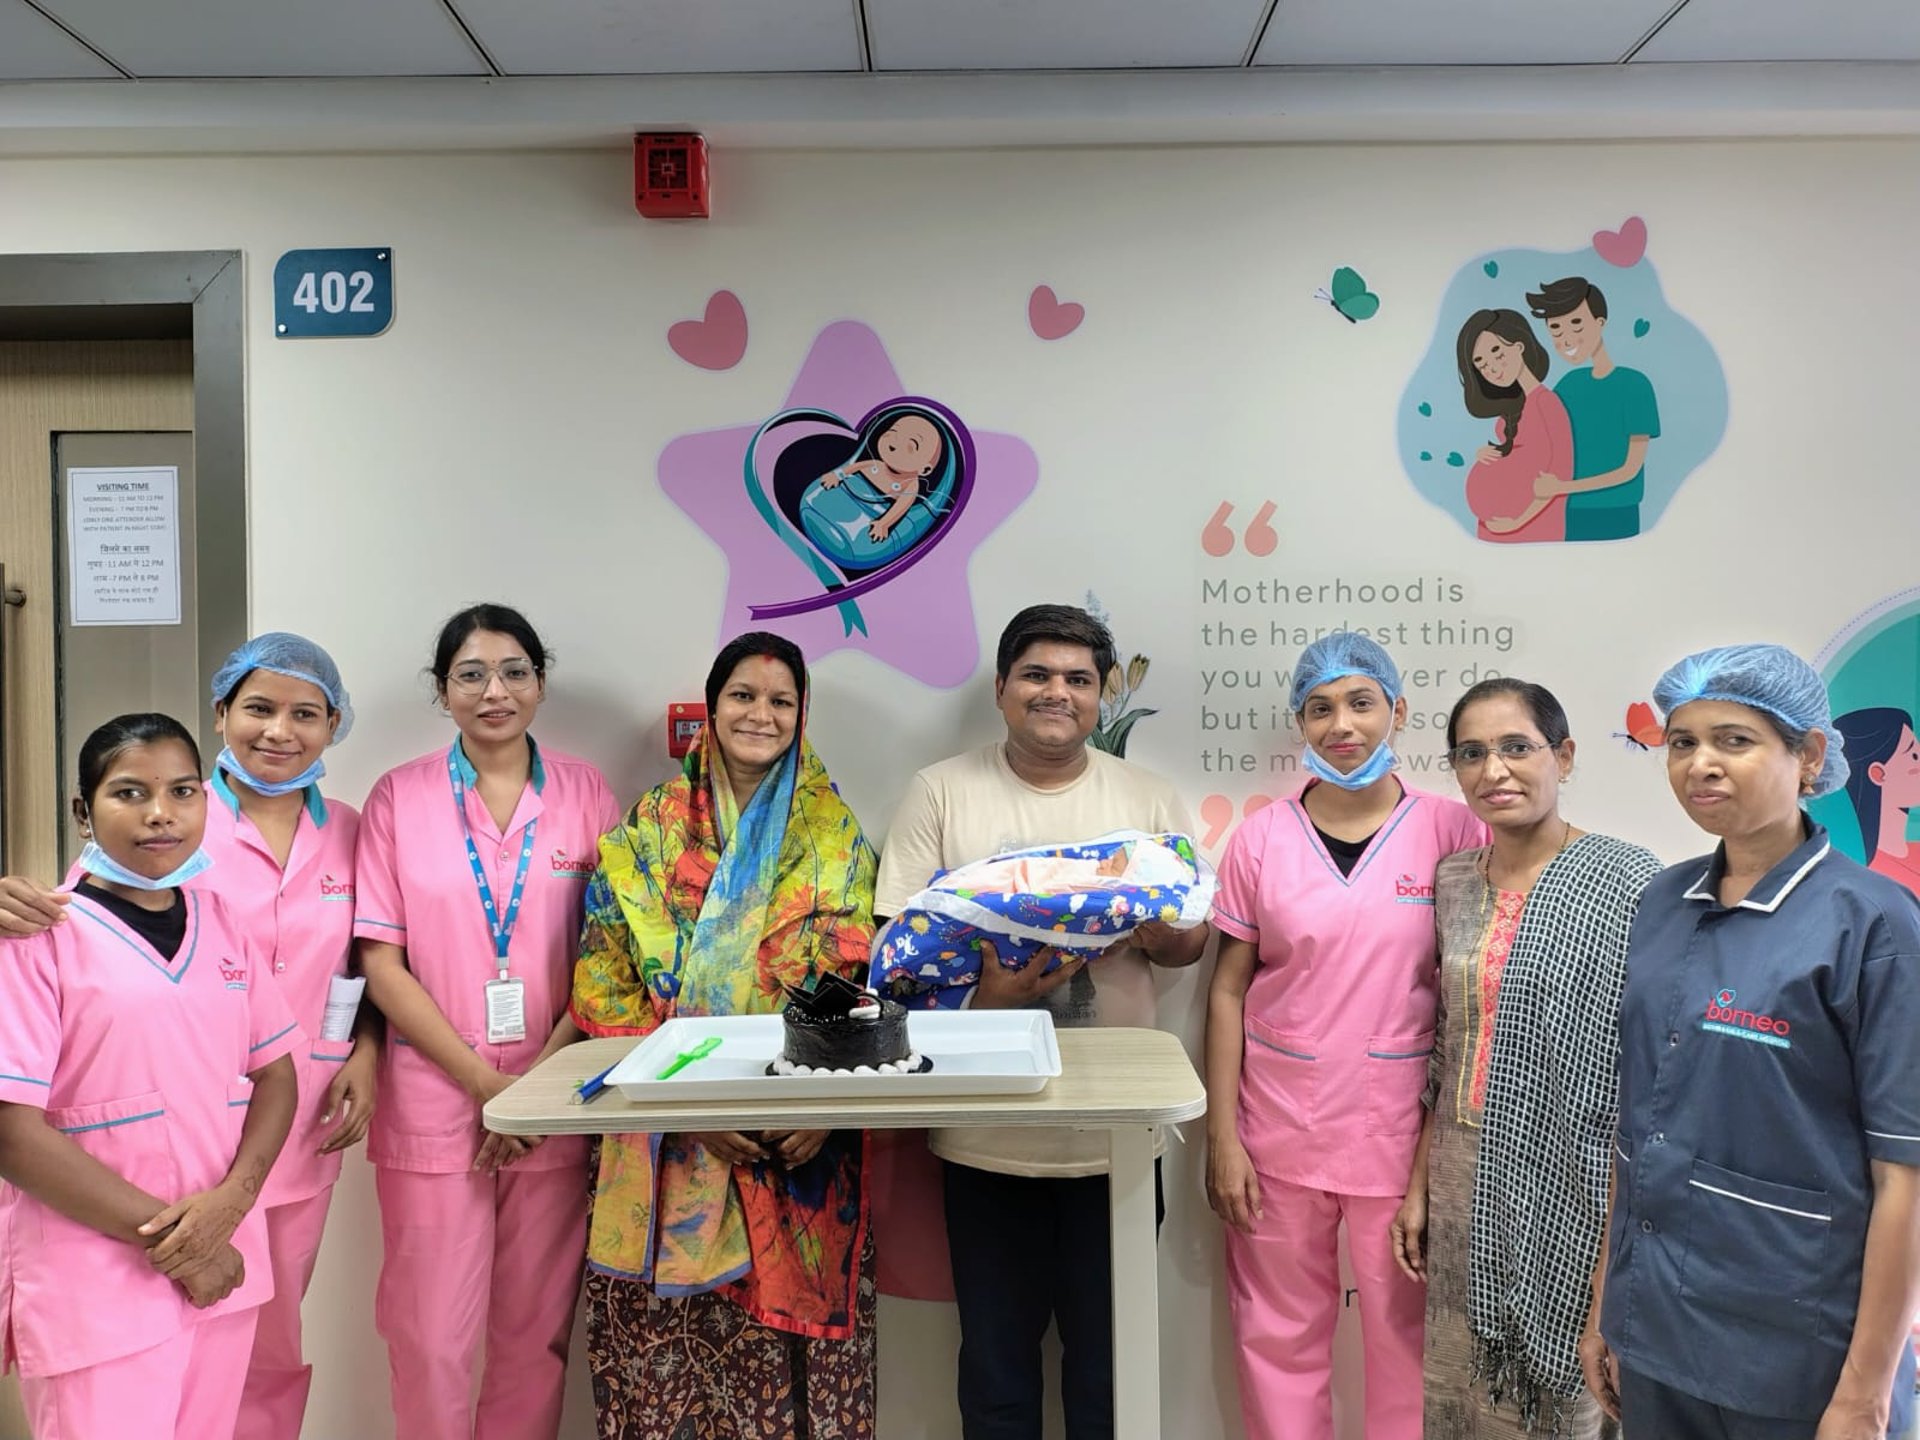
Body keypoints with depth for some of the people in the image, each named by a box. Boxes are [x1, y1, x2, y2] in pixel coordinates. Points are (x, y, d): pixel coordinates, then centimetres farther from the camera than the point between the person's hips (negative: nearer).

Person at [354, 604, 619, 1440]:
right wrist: (483, 1081, -11)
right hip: (435, 1101, -1)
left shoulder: (585, 794, 2)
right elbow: (380, 962, -3)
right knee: (431, 1338, 5)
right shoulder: (399, 797, 0)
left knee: (536, 1331, 11)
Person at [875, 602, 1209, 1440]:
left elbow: (1191, 942, 6)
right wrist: (983, 992, -24)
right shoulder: (942, 792, -1)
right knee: (997, 1349, 15)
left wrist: (1150, 921, -17)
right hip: (986, 1132, -1)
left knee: (1109, 1349, 15)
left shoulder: (1148, 797, 4)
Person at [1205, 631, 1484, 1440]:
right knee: (1278, 1335, 12)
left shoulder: (1452, 832, -4)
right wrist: (1222, 1137, -2)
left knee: (1406, 1335, 13)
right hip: (1280, 1128, 1)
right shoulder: (1261, 840, -2)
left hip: (1402, 1129, -1)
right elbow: (1228, 989, 1)